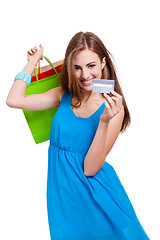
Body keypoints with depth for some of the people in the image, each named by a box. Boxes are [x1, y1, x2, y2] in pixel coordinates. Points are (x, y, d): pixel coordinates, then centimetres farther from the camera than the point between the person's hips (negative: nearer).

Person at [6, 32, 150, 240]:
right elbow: (14, 100, -8)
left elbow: (90, 168, -18)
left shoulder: (113, 108, -13)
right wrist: (33, 60, -1)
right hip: (62, 190, 3)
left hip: (95, 191, -3)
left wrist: (104, 121, -31)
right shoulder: (64, 96, -1)